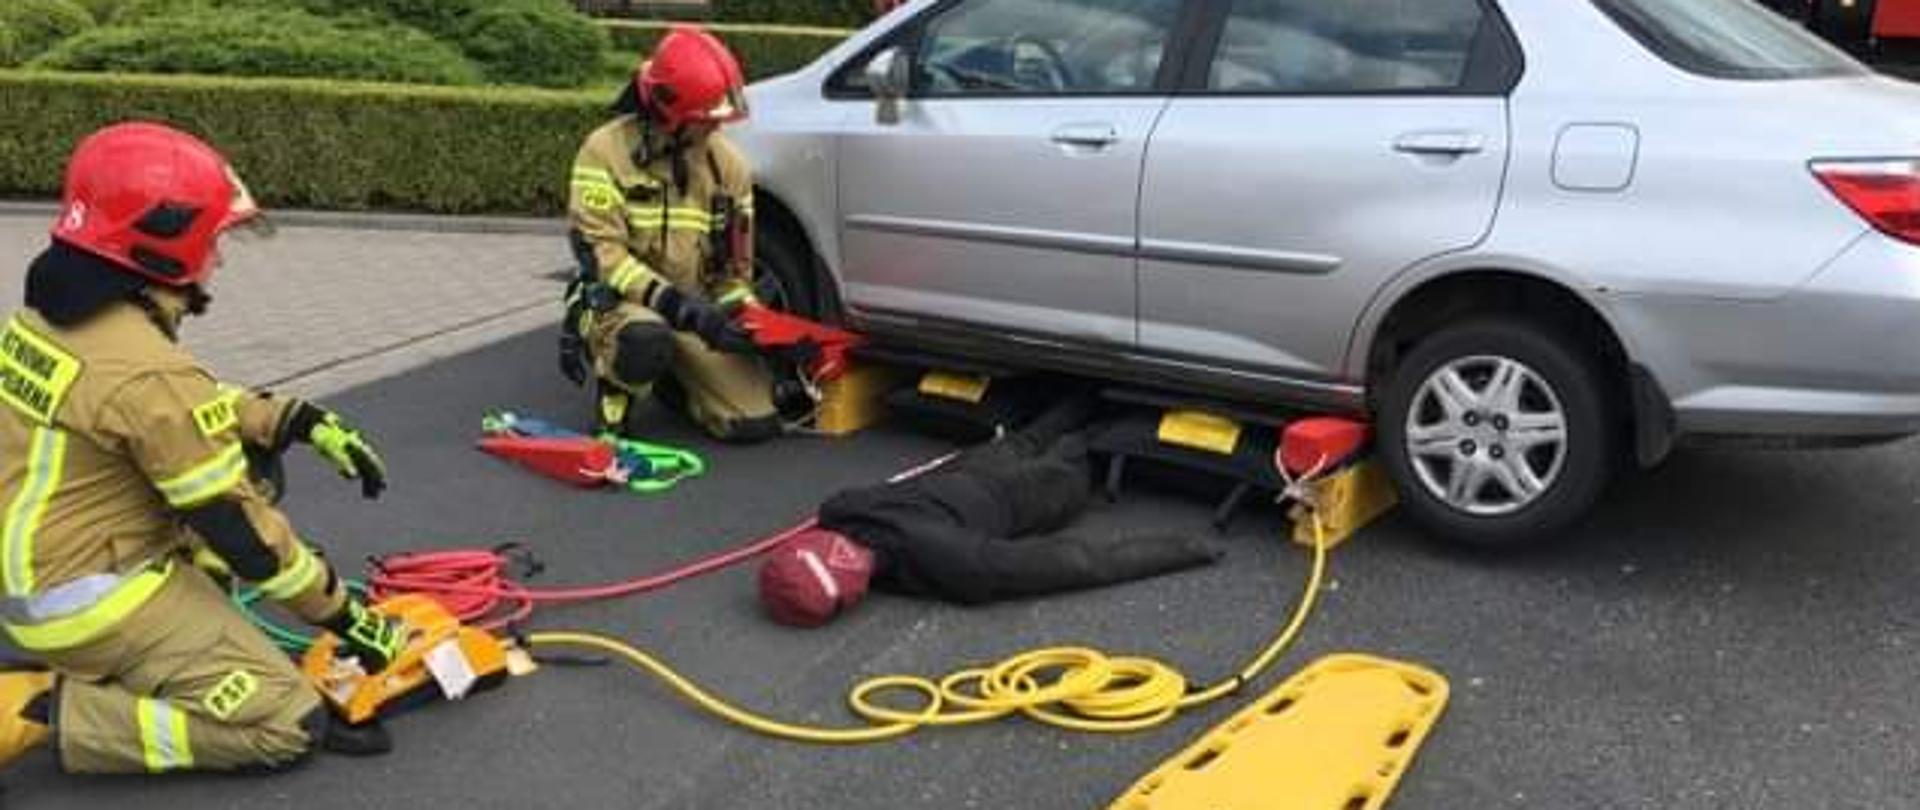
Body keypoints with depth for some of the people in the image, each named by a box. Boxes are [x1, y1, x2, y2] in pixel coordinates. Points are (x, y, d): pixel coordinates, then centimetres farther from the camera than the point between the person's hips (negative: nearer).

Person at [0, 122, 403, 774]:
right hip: (90, 607, -9)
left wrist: (306, 421, 4)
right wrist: (344, 615, -8)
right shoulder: (151, 375, -25)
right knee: (290, 723, -7)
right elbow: (240, 530, -19)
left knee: (238, 449, 20)